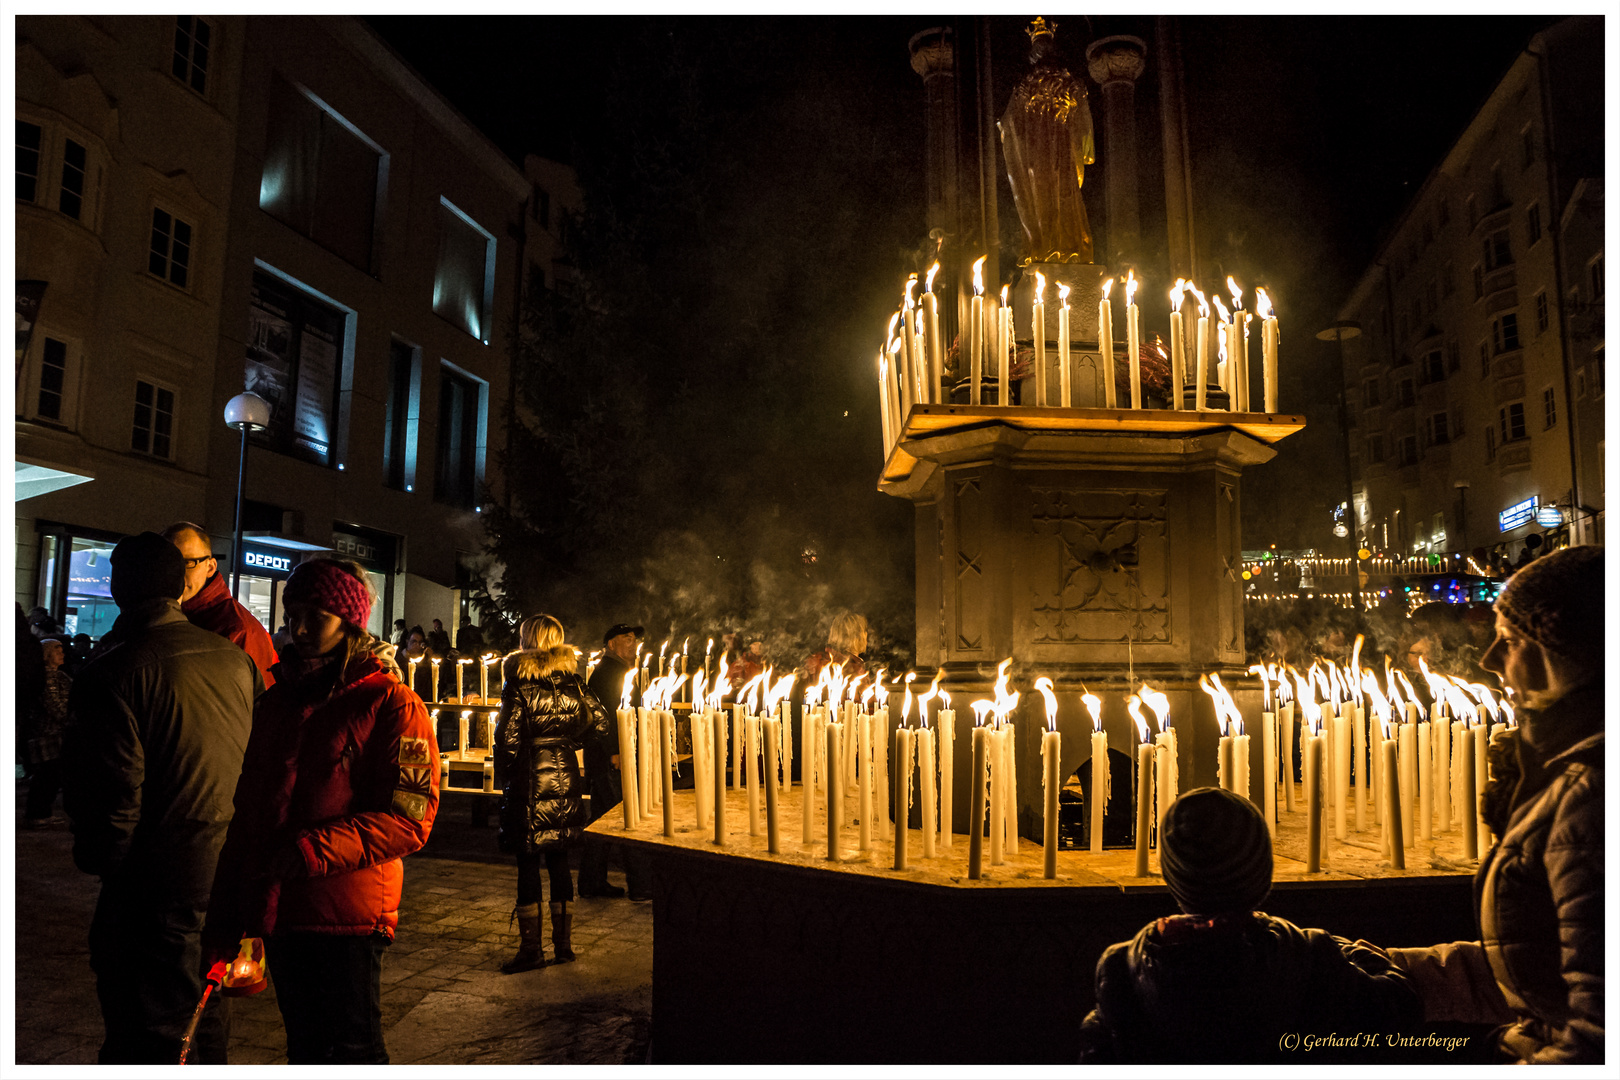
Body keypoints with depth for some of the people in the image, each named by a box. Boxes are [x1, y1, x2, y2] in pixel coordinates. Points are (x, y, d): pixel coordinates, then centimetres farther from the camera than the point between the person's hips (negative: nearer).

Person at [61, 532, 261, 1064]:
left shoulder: (112, 672, -15)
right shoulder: (237, 660, 2)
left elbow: (112, 791, -17)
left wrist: (99, 860, 1)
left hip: (156, 882, -6)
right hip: (232, 876, 6)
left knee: (149, 1027, 7)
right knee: (203, 1017, 24)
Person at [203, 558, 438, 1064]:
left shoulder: (391, 703, -8)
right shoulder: (276, 700, 14)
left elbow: (409, 818, -15)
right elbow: (247, 808, 17)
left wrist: (313, 852, -22)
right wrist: (225, 917, 14)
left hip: (348, 914, -7)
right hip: (280, 910, 7)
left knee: (351, 1052, -2)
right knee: (304, 1049, 17)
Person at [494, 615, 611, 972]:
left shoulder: (518, 684, -10)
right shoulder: (573, 681, 3)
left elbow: (508, 737, -14)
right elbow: (600, 722, 3)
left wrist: (502, 777, -1)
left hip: (529, 780, -5)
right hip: (566, 778, 5)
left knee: (528, 863, 2)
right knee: (559, 861, 13)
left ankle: (531, 947, 7)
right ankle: (563, 941, 19)